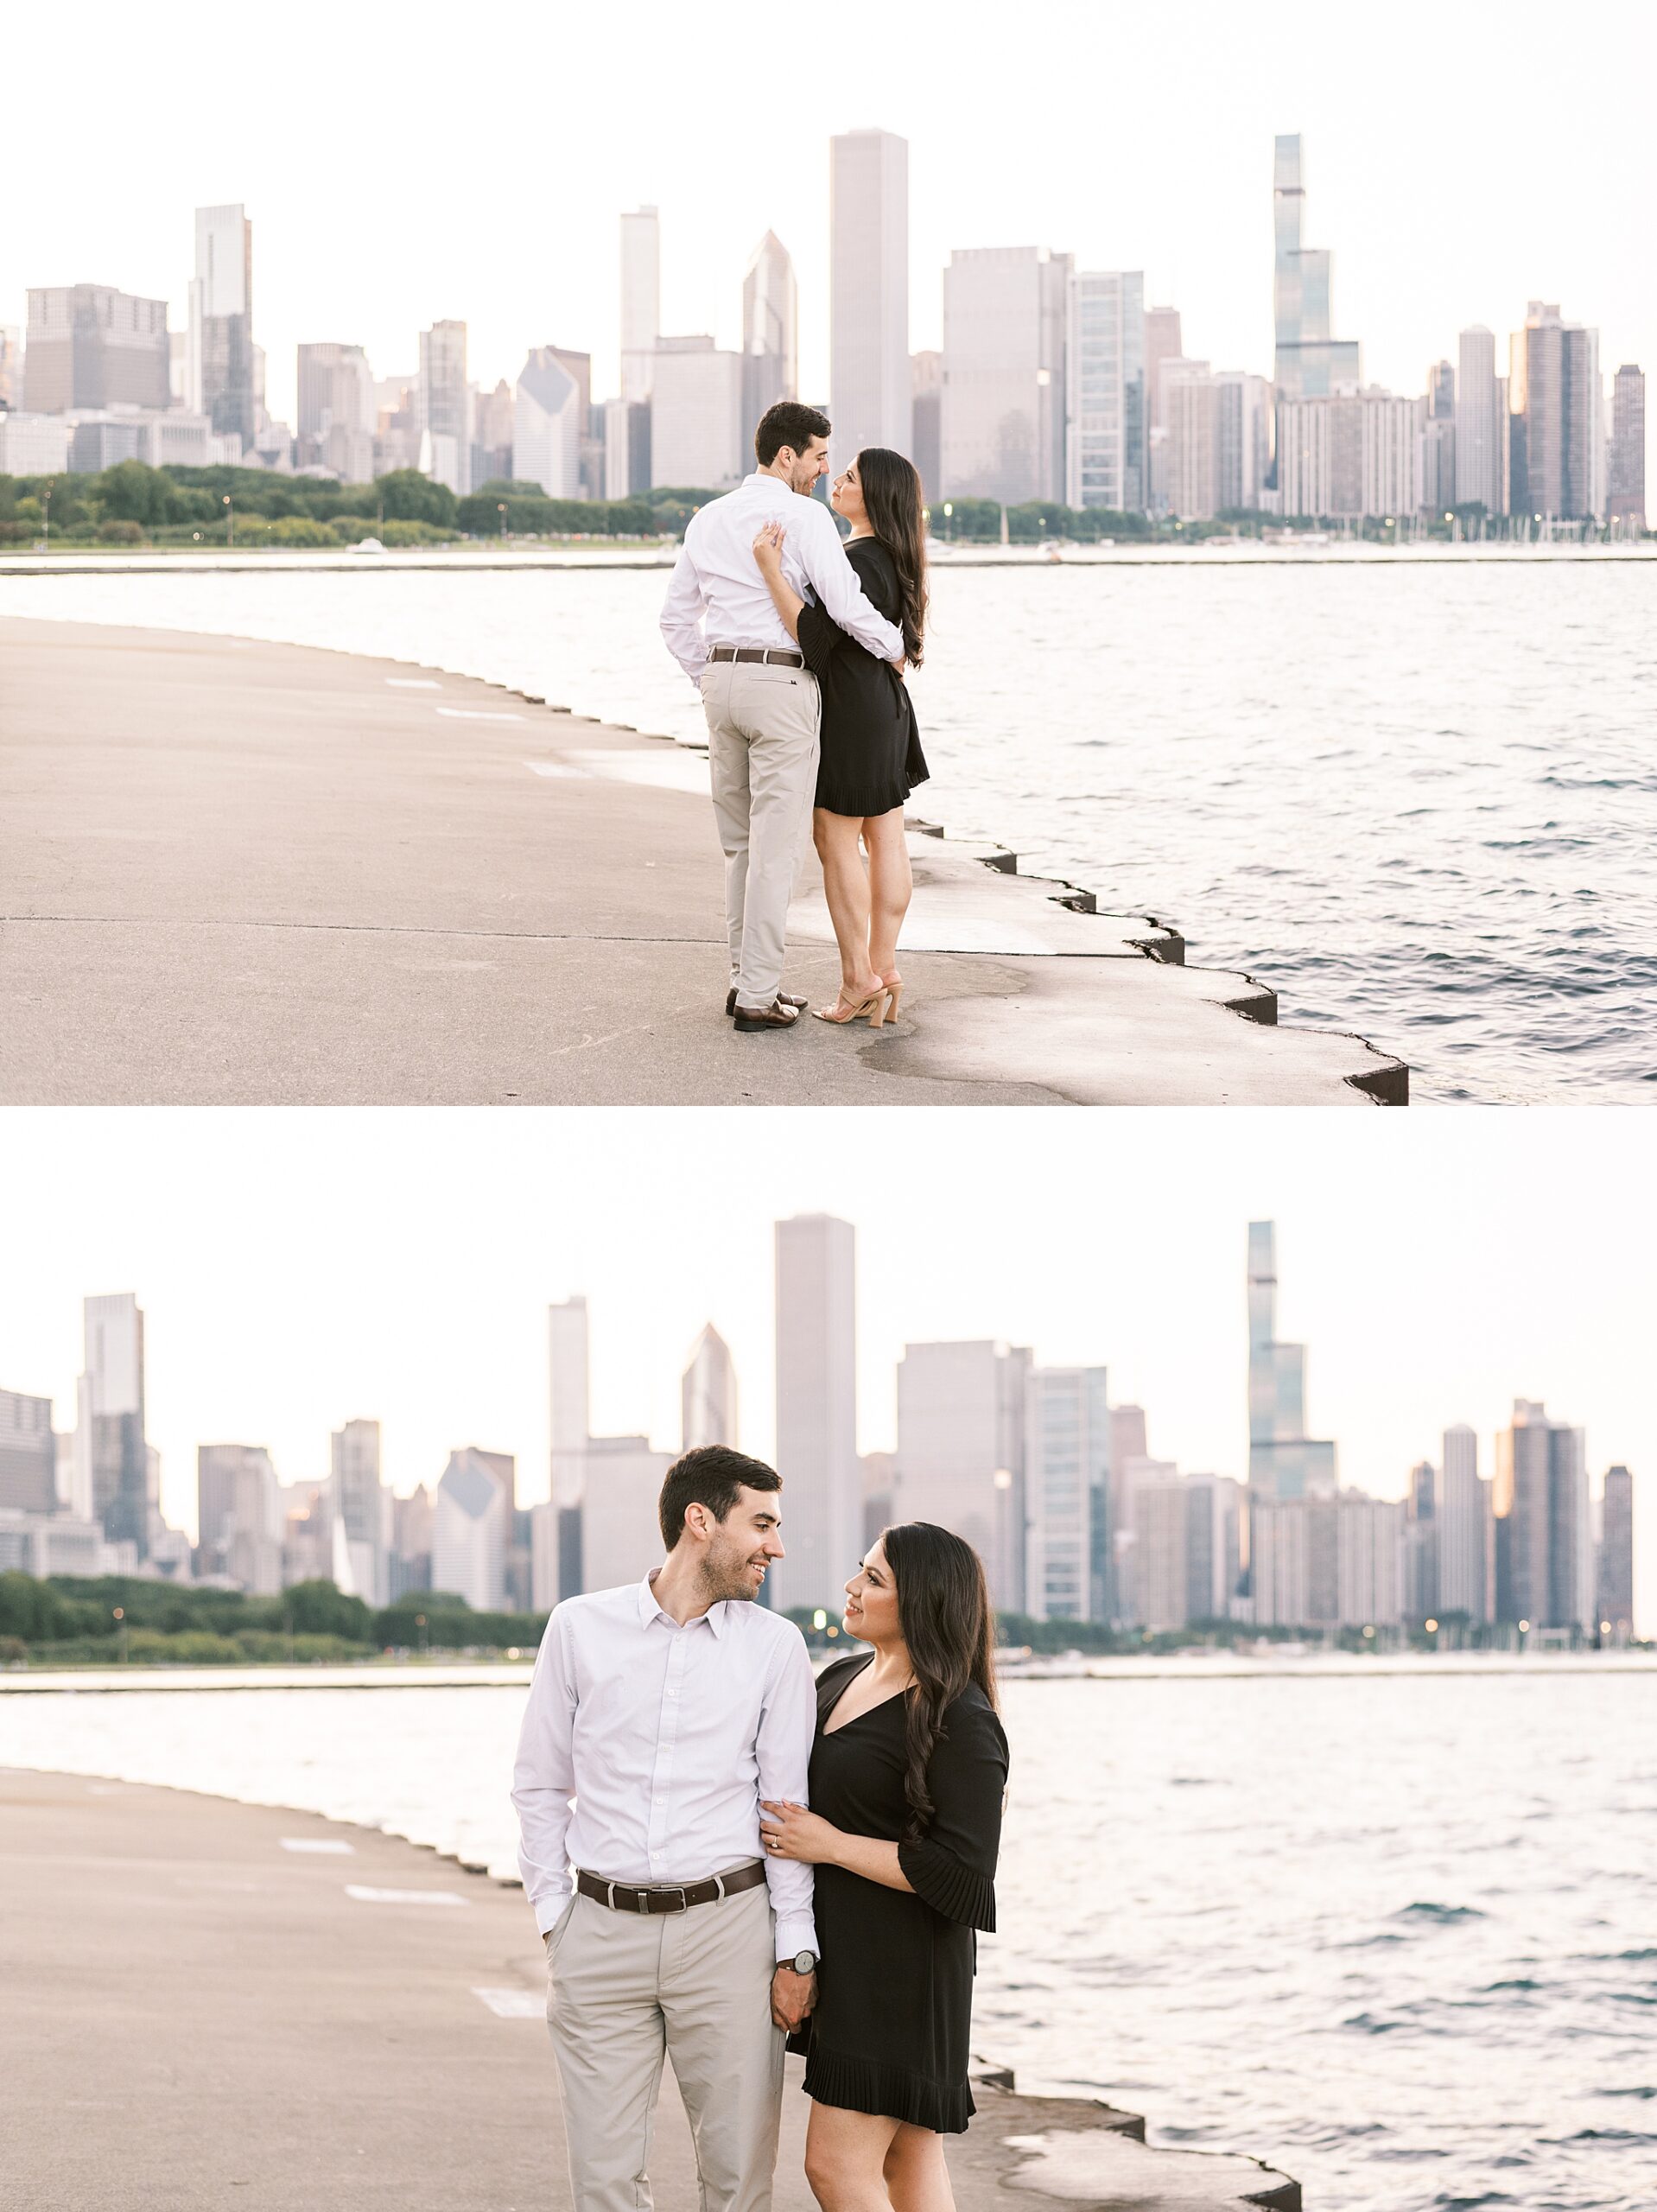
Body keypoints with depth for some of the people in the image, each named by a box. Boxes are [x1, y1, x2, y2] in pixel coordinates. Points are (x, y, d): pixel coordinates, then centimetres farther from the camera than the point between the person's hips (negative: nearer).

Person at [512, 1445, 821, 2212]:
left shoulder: (774, 1646, 4)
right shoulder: (579, 1628, 5)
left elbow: (788, 1804, 5)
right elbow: (539, 1785, 11)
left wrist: (795, 1952, 0)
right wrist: (553, 1915, 3)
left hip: (726, 1925, 0)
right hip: (602, 1931, 0)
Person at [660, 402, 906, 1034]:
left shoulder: (709, 519, 11)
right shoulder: (805, 517, -10)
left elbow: (677, 619, 15)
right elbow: (846, 605, -15)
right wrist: (896, 647, 3)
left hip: (722, 681, 7)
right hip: (783, 686, -7)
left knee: (740, 841, 16)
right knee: (776, 846, -3)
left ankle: (748, 978, 18)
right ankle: (757, 996, -3)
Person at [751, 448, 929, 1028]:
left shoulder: (862, 562, -20)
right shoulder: (892, 557, 12)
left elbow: (812, 634, -25)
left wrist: (771, 569, -27)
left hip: (852, 709, -10)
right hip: (886, 704, 10)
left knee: (836, 839, -3)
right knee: (885, 839, 9)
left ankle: (858, 978, -1)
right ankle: (884, 970, 11)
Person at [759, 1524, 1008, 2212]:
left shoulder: (961, 1723, -16)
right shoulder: (841, 1682, 11)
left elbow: (962, 1873, -21)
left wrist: (832, 1845, -17)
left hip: (901, 1964, -9)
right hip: (843, 1949, 9)